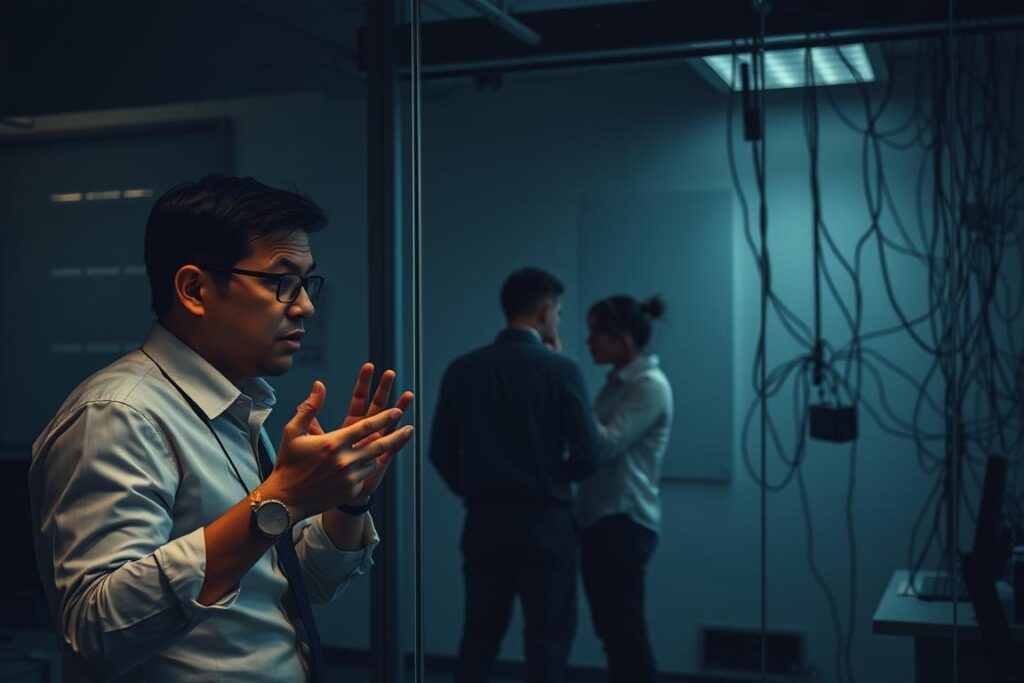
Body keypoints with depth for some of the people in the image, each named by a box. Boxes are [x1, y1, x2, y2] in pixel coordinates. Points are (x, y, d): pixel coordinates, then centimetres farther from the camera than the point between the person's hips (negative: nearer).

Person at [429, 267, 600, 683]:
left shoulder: (462, 369, 1)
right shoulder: (561, 370, -9)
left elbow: (441, 452, 3)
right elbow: (586, 457, -11)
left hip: (484, 520, 4)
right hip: (544, 520, -4)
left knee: (479, 636, 12)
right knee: (547, 639, 5)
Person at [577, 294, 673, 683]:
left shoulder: (650, 385, -10)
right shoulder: (616, 383, 16)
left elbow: (606, 444, -20)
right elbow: (594, 446, 12)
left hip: (625, 521, -9)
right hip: (598, 519, 9)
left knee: (627, 630, -5)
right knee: (612, 630, 11)